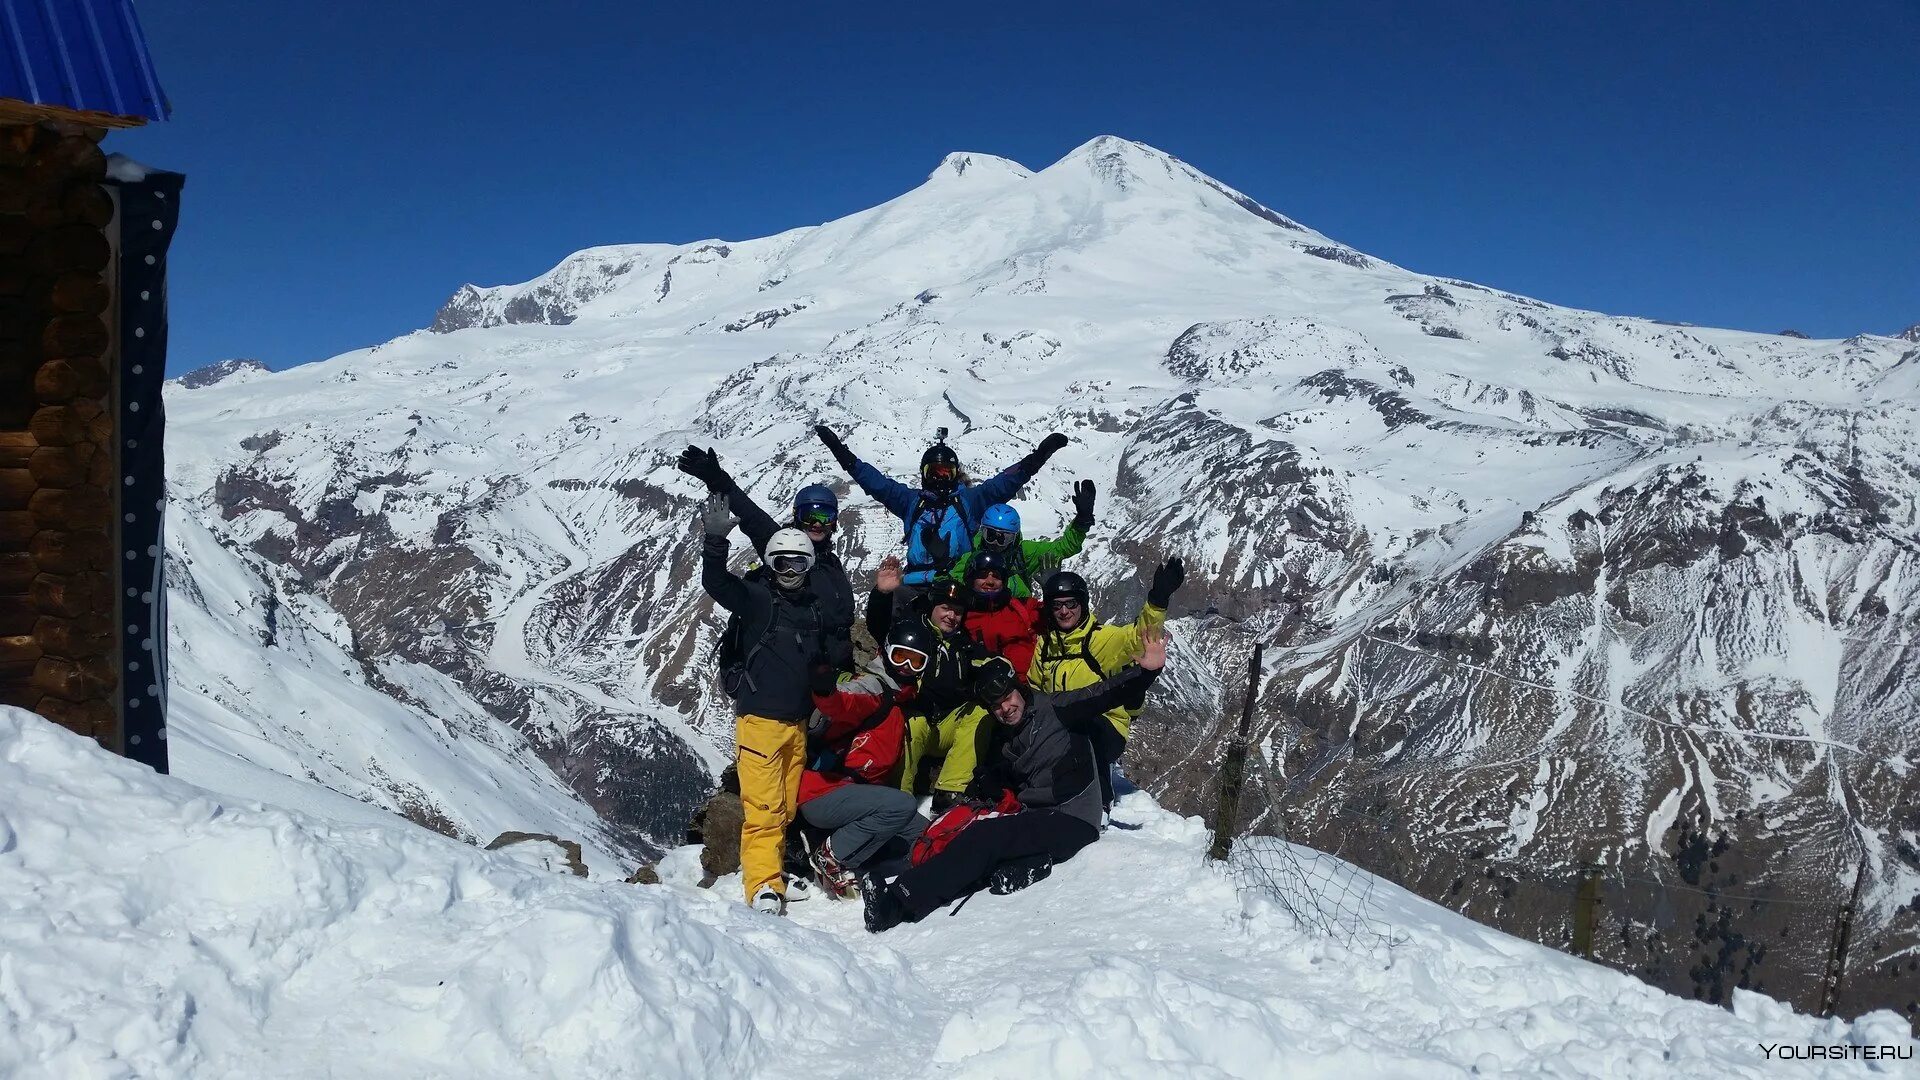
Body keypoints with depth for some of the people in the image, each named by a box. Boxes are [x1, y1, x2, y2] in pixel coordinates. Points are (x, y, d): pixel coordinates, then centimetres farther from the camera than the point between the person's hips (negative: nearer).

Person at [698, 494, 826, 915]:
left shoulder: (814, 608, 14)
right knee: (763, 807, -10)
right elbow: (715, 582, -21)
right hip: (759, 718, -6)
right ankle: (764, 886, -9)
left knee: (787, 806, 11)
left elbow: (822, 663, 25)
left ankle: (774, 866, 22)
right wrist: (716, 541, -36)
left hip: (797, 722, 6)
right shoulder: (755, 596, -3)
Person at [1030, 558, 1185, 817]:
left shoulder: (1101, 638, -5)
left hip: (1104, 727, -4)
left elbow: (1139, 636, -23)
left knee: (1088, 734, -36)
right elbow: (1034, 687, 26)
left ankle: (1099, 803, -24)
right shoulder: (1044, 644, 11)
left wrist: (1158, 599, -38)